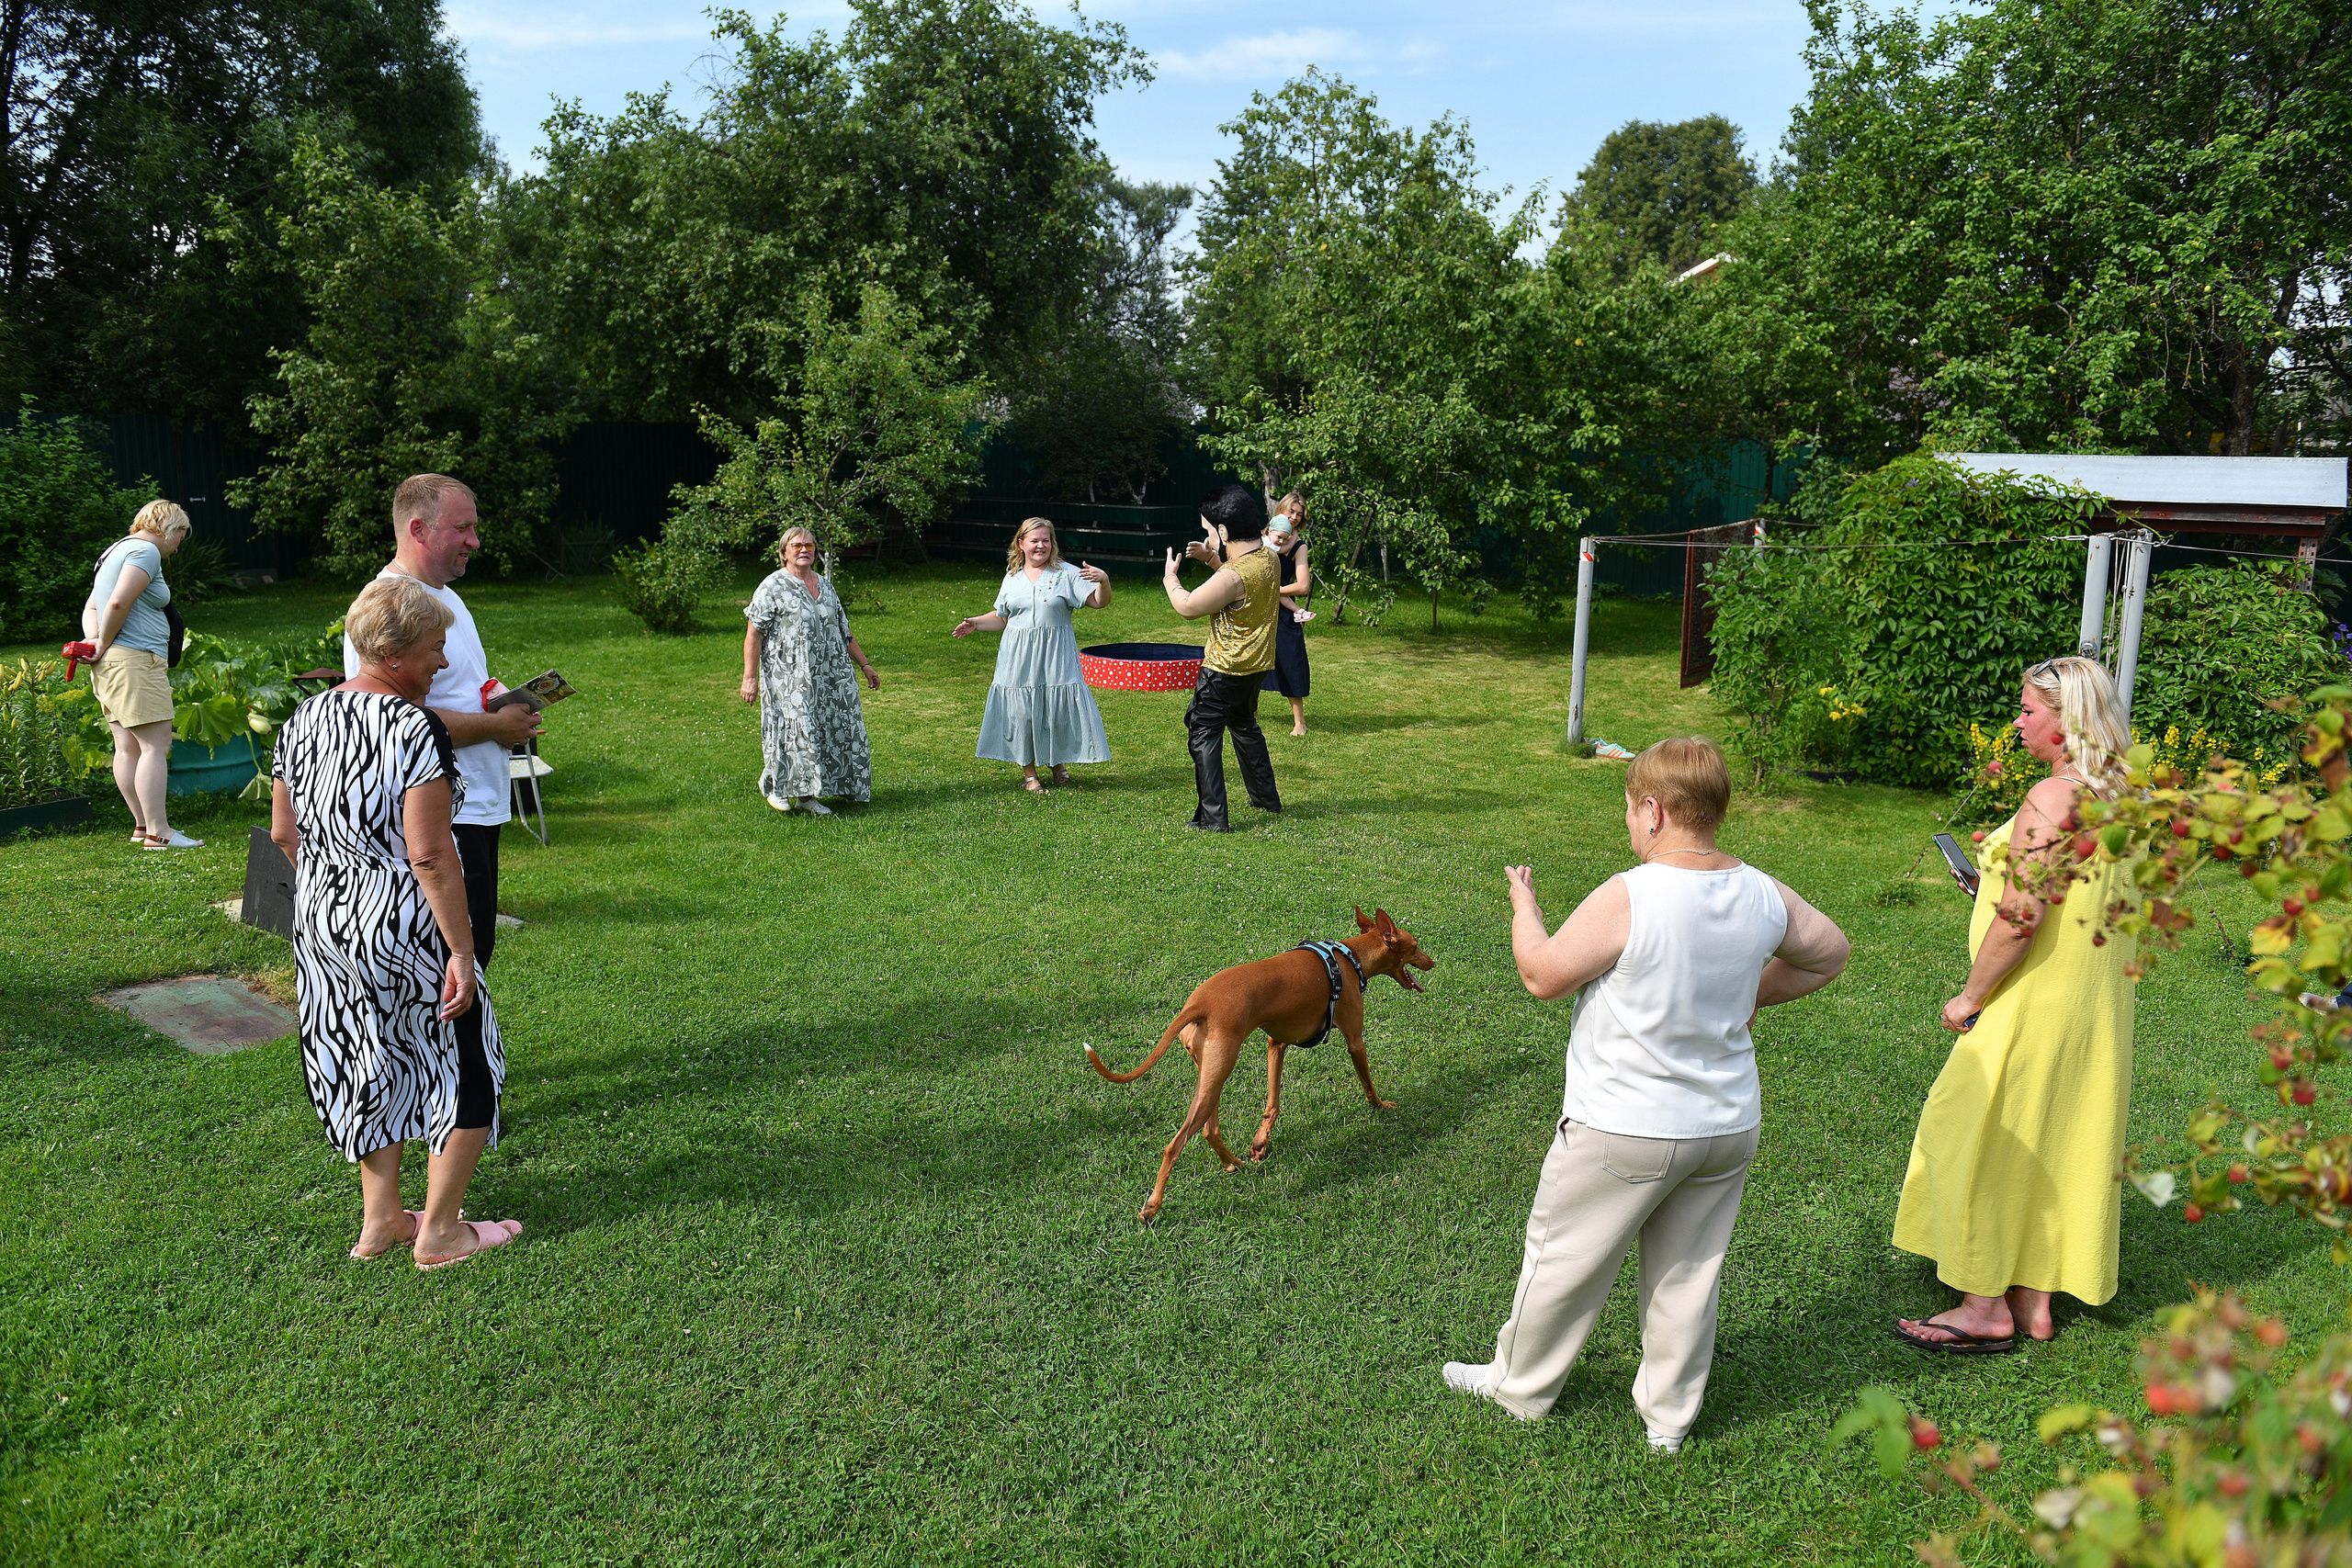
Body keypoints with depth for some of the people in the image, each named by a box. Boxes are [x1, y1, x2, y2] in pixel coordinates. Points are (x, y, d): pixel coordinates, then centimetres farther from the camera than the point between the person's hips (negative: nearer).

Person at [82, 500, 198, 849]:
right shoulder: (146, 551, -10)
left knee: (128, 747, 12)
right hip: (135, 660, -11)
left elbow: (91, 605, 20)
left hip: (110, 664, 11)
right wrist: (104, 645, -10)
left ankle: (143, 825, 17)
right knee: (156, 745, -10)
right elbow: (118, 602, -22)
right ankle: (158, 832, -12)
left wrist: (93, 639, 3)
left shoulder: (117, 550, 23)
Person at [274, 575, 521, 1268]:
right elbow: (429, 855, -23)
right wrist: (461, 951, -18)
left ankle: (381, 1219, 30)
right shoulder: (415, 728, -20)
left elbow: (283, 834, 11)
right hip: (404, 927, -8)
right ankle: (440, 1230, 15)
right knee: (464, 1062, 9)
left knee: (369, 1060, 21)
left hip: (321, 925, 8)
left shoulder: (303, 719, 5)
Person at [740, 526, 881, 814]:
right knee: (795, 728, -9)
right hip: (790, 677, -6)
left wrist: (865, 664, 20)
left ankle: (806, 795, 10)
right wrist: (750, 677, -15)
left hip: (830, 676, 6)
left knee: (828, 731, 3)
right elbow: (754, 634, -8)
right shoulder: (773, 587, -4)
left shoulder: (825, 585, 15)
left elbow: (843, 631, 22)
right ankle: (775, 784, 14)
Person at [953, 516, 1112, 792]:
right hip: (1019, 659, 3)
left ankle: (1058, 762, 24)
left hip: (1055, 657, -2)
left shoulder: (1067, 574, 0)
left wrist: (1103, 580, -26)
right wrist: (976, 623, 6)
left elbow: (1099, 602, -8)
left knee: (1059, 708, -4)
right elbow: (1002, 617, 20)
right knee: (1021, 712, 2)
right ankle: (1029, 773, 17)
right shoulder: (1012, 578, 11)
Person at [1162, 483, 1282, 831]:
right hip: (1257, 663, 9)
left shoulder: (1232, 576, -28)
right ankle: (1265, 797, 37)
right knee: (1244, 724, 27)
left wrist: (1169, 578, 3)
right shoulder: (1269, 559, -1)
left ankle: (1212, 817, -2)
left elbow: (1187, 607, -16)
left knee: (1203, 733, 0)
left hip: (1225, 670, -9)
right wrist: (1213, 559, 11)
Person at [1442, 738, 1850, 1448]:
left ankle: (1519, 1384, 33)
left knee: (1564, 1258, 15)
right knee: (1689, 1275, 18)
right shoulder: (1763, 896, -5)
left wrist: (1523, 907, 4)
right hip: (1728, 1127, 5)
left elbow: (1543, 975, -13)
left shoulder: (1625, 899, -24)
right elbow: (1828, 952, 13)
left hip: (1623, 1132, -5)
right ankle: (1670, 1415, 32)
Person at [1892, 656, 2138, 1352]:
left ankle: (1986, 1308, 13)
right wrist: (1998, 889, 17)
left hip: (2034, 1006, -9)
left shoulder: (2052, 798, -21)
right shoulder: (2122, 797, 6)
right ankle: (2034, 1302, 27)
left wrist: (1969, 997, -13)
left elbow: (2021, 919, -24)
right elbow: (2094, 904, 14)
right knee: (2050, 1146, 17)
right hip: (2097, 1010, 9)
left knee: (1983, 1139, 4)